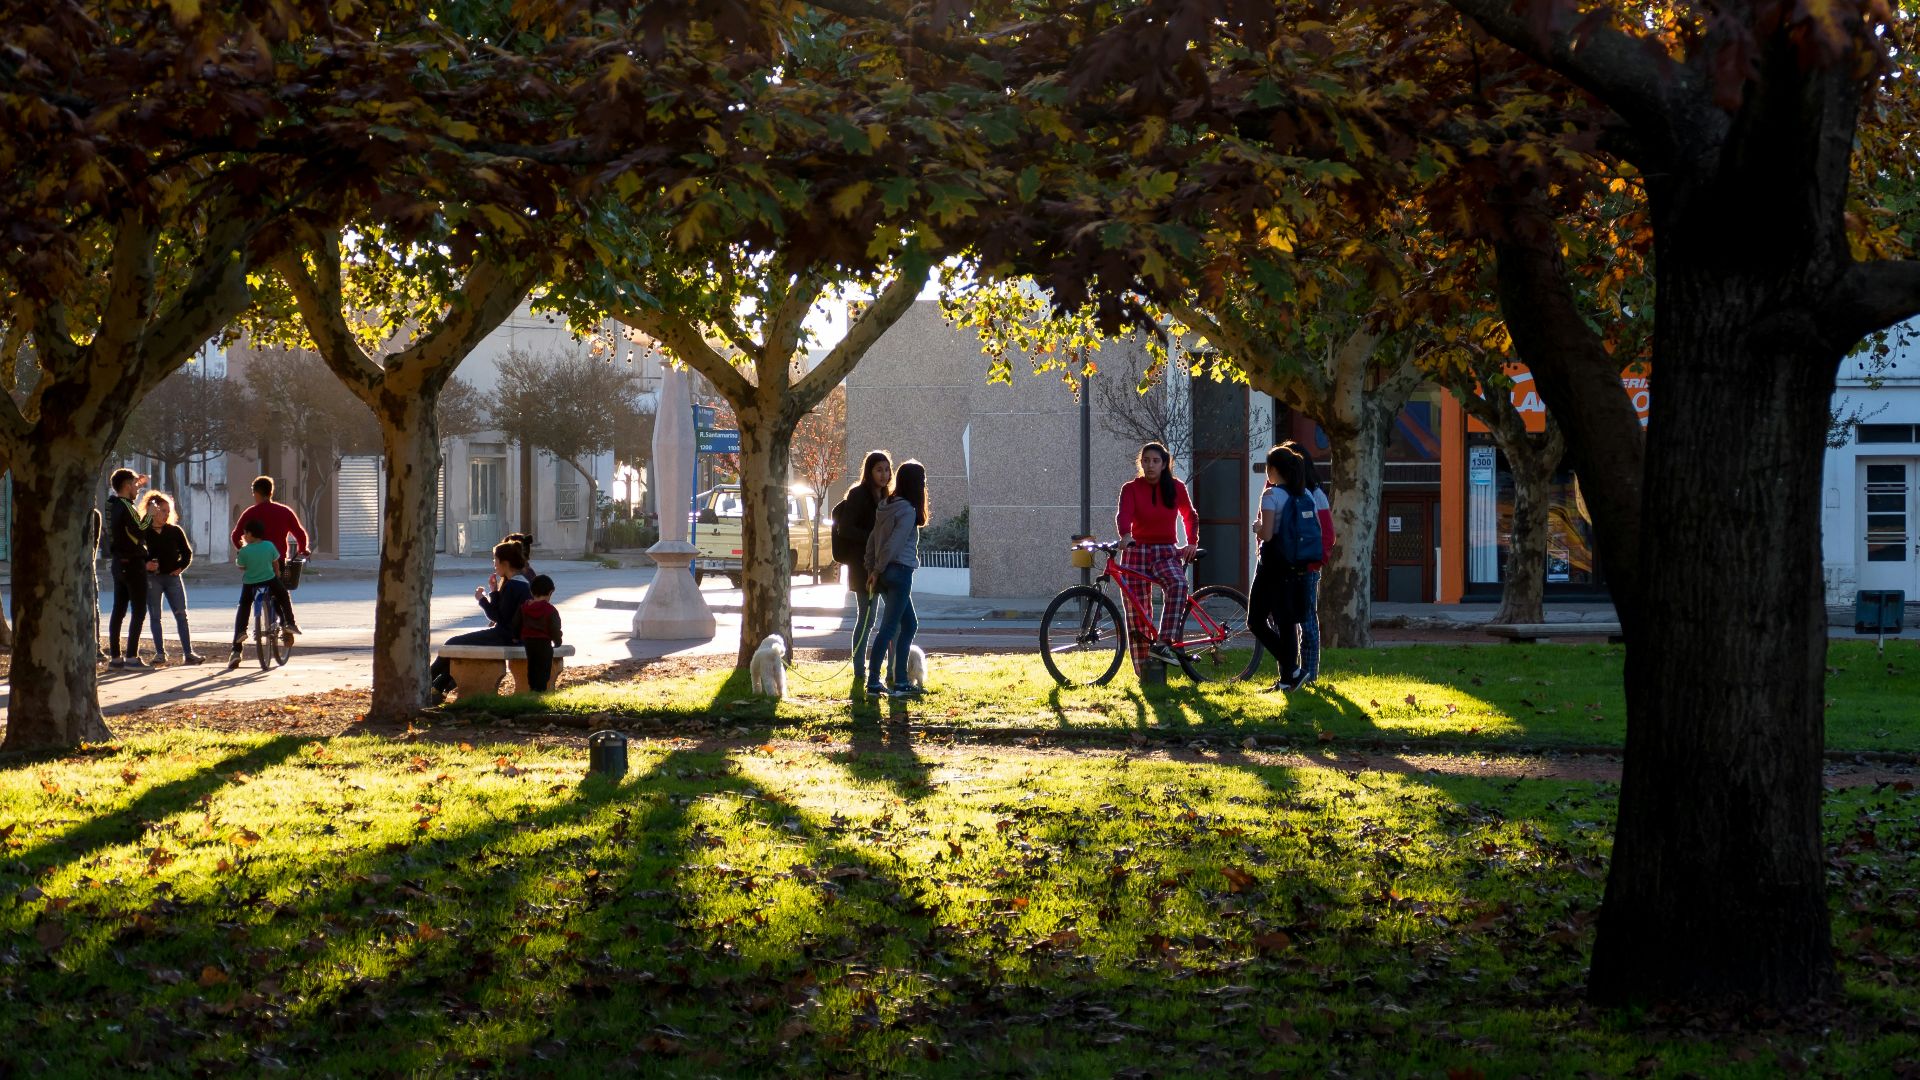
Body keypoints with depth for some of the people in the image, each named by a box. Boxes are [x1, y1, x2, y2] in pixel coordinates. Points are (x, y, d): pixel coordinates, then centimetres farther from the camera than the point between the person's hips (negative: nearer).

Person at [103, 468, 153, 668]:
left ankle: (115, 656, 11)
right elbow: (139, 532, -21)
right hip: (133, 563, -9)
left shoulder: (113, 505, 9)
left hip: (118, 563, 9)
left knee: (119, 610, 10)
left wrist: (137, 485, 30)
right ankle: (132, 656, -10)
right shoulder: (126, 507, -16)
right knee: (139, 611, -5)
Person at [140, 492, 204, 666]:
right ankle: (160, 653, 7)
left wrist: (181, 567, -3)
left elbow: (187, 553, 12)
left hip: (172, 577, 1)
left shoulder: (175, 531, 5)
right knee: (155, 617, 2)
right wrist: (145, 565, -16)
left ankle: (188, 653, -4)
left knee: (181, 615, -3)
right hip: (152, 578, -1)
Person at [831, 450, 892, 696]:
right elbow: (845, 529, -14)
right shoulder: (858, 495, -8)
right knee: (866, 619, -5)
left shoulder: (884, 497, 16)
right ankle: (860, 675, 1)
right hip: (864, 565, -8)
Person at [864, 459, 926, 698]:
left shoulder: (885, 506, 11)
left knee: (909, 625, 16)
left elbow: (872, 541, 10)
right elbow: (893, 544, -16)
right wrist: (877, 571, -6)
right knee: (888, 628, -6)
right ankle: (873, 682, -6)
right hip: (900, 572, -9)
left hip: (886, 573, 9)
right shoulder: (908, 511, -14)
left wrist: (871, 570, 9)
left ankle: (900, 680, 16)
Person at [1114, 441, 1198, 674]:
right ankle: (1143, 670, 5)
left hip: (1166, 553, 0)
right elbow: (1124, 514, -20)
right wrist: (1125, 535, -39)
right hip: (1137, 552, 0)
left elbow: (1190, 517, 19)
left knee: (1178, 584, -33)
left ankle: (1163, 644, -36)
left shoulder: (1176, 488, 4)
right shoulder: (1131, 488, -2)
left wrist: (1191, 543, 6)